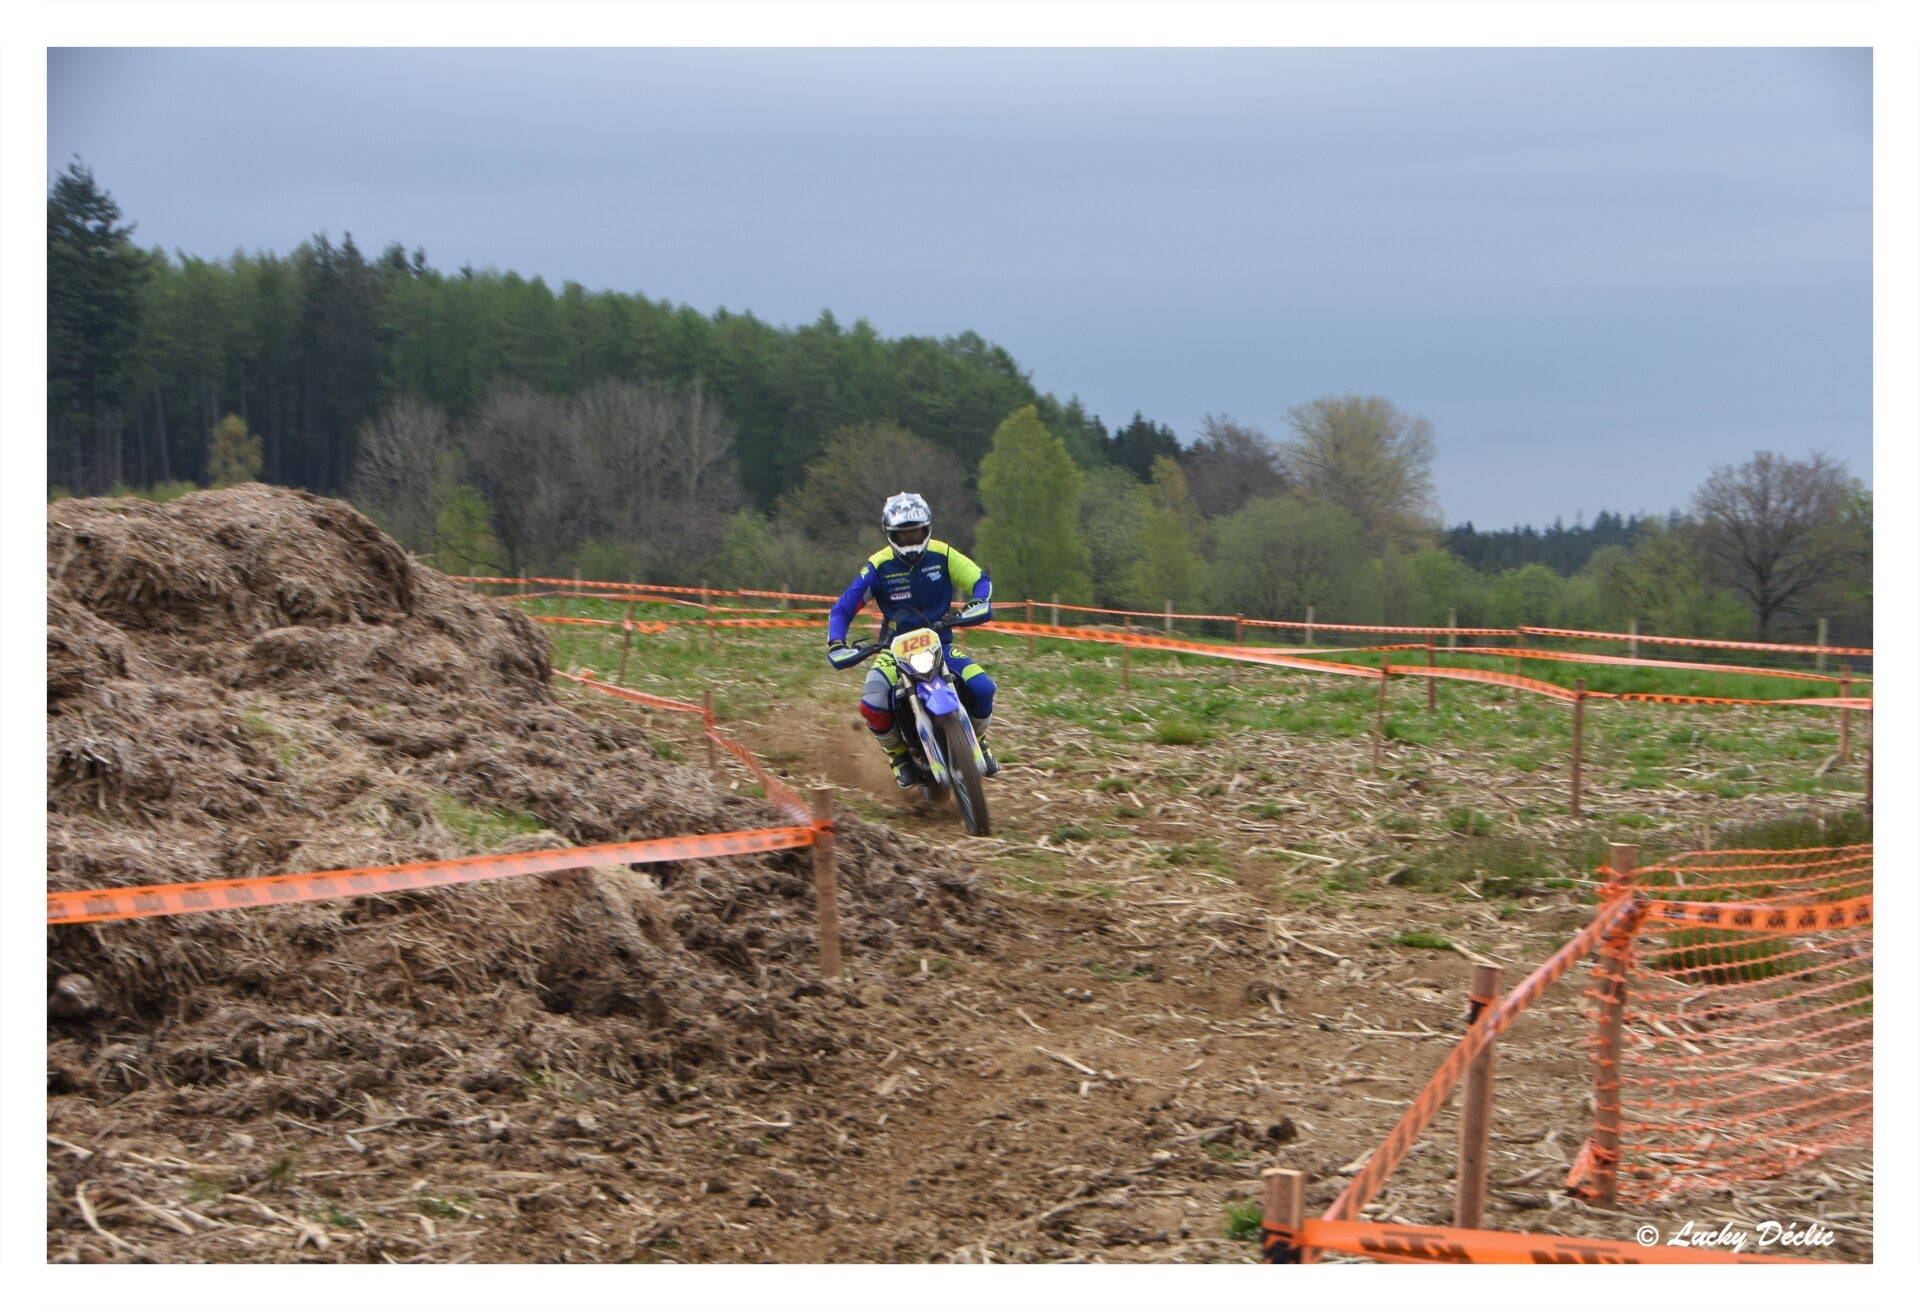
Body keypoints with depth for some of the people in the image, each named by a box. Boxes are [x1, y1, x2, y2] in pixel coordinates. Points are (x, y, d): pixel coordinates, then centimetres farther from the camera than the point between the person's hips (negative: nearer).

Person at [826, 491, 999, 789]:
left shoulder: (942, 555, -4)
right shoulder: (878, 567, -8)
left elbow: (980, 579, 1)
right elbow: (842, 609, -6)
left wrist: (978, 604, -22)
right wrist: (836, 645, -23)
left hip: (941, 646, 1)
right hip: (895, 649, -1)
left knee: (982, 688, -21)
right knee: (873, 705, -28)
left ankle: (978, 742, 11)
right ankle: (898, 755, 4)